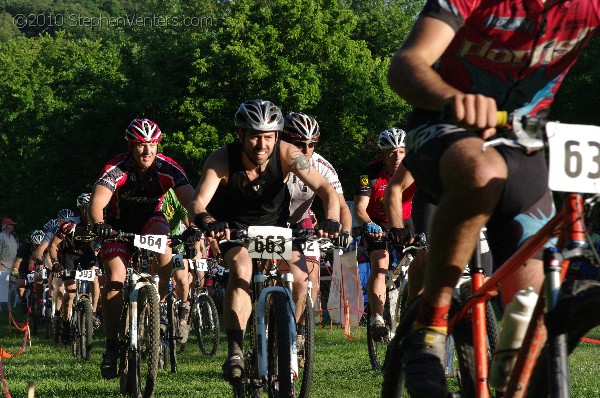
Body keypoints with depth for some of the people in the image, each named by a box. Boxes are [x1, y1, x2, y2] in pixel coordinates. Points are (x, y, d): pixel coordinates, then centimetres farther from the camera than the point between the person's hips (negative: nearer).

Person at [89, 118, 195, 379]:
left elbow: (190, 199, -30)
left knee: (163, 236, -35)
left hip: (151, 219, 1)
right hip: (119, 226, -1)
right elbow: (97, 202, -39)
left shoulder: (167, 169, -22)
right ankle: (111, 346, -9)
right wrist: (98, 224, -60)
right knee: (114, 279, -19)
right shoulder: (116, 169, -26)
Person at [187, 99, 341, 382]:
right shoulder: (222, 159, -26)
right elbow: (197, 203, -36)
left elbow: (326, 190, -28)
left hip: (274, 224, 2)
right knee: (241, 268, -32)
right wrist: (207, 221, -59)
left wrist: (331, 220, -48)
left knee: (300, 279, -19)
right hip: (235, 228, -2)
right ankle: (235, 353, -33)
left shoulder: (285, 154, -24)